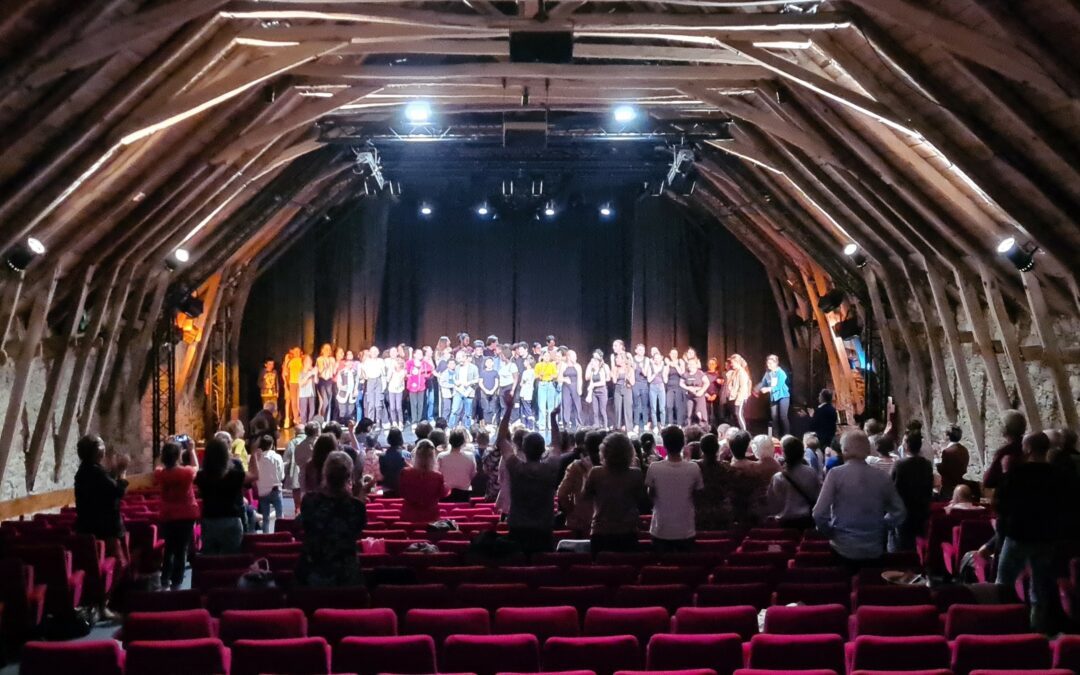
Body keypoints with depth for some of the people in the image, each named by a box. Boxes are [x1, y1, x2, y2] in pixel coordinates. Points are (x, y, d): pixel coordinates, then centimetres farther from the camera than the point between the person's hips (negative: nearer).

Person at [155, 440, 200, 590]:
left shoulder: (160, 474, -8)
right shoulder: (187, 472, -16)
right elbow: (196, 467, 7)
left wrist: (166, 451, 12)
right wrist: (192, 450, 13)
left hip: (167, 516, 3)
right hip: (186, 516, -3)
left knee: (169, 548, 17)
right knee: (181, 550, 4)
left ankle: (165, 581, 15)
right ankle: (176, 582, 4)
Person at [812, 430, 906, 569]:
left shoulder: (836, 474, -10)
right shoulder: (882, 477, 0)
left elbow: (819, 513, -14)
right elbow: (899, 513, 7)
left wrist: (829, 532, 2)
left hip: (844, 550, -3)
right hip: (874, 551, 3)